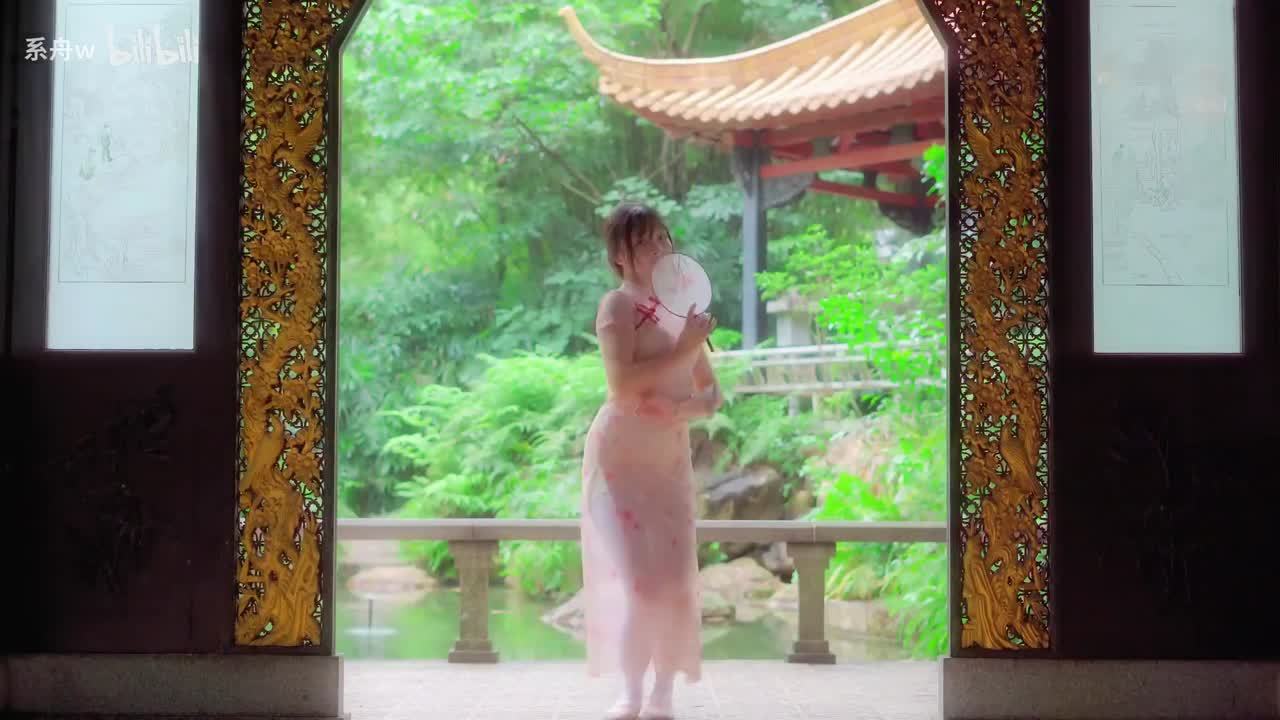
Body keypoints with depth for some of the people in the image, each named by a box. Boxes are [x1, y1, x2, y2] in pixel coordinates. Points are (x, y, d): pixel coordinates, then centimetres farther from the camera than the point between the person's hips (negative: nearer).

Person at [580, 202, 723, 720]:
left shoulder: (681, 309, 13)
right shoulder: (618, 306, -6)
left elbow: (713, 393, 14)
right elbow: (622, 385, -21)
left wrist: (692, 407, -9)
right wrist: (685, 350, -20)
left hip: (672, 458, 6)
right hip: (621, 455, -6)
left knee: (676, 580, 2)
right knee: (638, 579, -9)